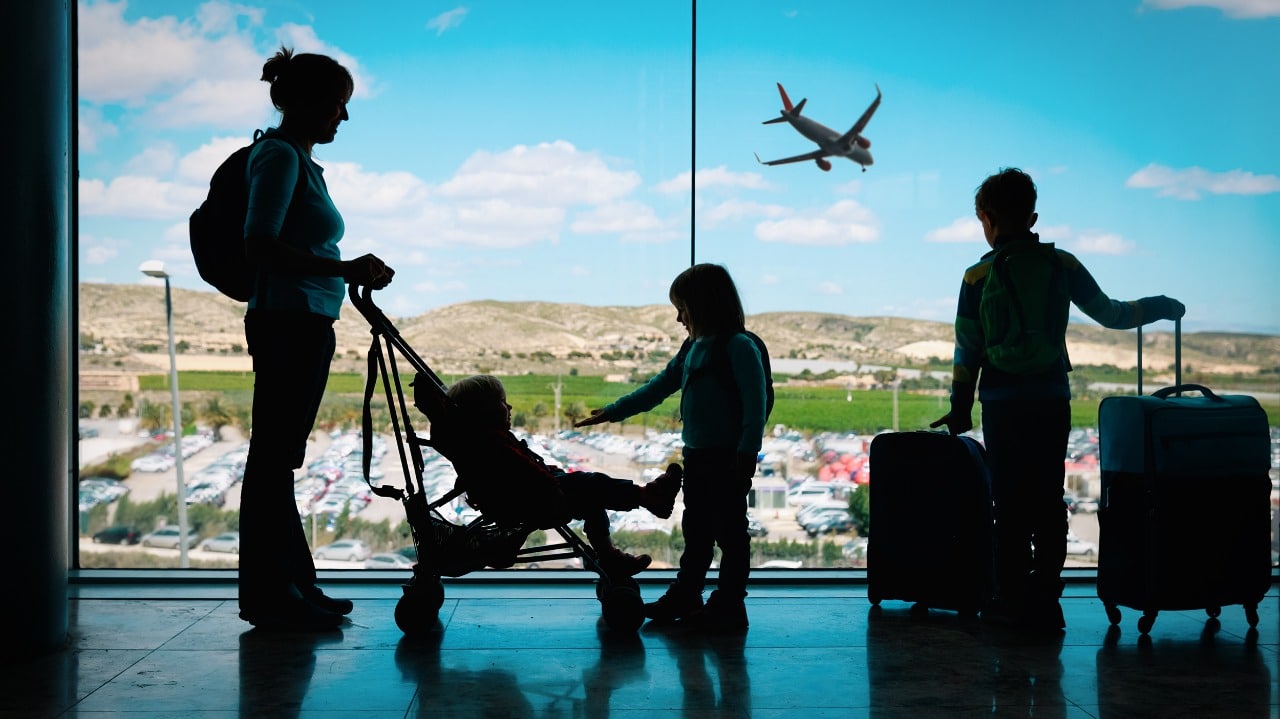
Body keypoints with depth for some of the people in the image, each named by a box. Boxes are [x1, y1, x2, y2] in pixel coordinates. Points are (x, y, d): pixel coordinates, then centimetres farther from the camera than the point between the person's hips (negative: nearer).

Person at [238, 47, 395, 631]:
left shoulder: (298, 157, 19)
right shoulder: (279, 155, -11)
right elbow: (259, 246, -21)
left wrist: (355, 275, 18)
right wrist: (343, 270, -23)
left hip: (305, 325, 10)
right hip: (287, 323, -10)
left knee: (280, 459, 14)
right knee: (273, 457, -4)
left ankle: (292, 584, 21)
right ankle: (269, 596, 2)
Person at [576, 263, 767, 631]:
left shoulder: (740, 347, -13)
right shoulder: (692, 348, 13)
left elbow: (755, 404, -18)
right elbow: (659, 387, 19)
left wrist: (747, 453, -23)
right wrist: (611, 413, 17)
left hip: (728, 459, -8)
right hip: (696, 456, 8)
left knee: (730, 532, 1)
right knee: (695, 531, 17)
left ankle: (729, 605, 9)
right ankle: (685, 595, 27)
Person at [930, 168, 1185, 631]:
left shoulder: (978, 277, -4)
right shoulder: (1062, 264, 1)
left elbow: (967, 350, -1)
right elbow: (1110, 315, 7)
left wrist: (960, 408, 9)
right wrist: (1160, 307, 25)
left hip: (1003, 404, -2)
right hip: (1053, 401, 2)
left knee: (1010, 501, 5)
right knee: (1047, 500, 8)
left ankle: (1013, 598, 5)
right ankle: (1045, 601, 7)